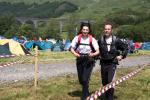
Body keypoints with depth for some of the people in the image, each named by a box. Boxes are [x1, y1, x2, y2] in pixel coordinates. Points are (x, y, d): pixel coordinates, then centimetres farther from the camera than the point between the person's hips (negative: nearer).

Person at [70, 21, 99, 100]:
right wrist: (75, 53, -19)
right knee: (81, 80, 13)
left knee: (85, 79, -12)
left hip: (89, 61, -3)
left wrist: (92, 54, -27)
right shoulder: (77, 38, -6)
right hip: (79, 60, 3)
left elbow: (97, 51, -7)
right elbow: (72, 48, 1)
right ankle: (86, 92, 42)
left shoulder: (92, 39, -10)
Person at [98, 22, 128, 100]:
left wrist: (122, 56, -1)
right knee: (104, 81, 11)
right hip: (103, 63, 3)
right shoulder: (100, 40, 1)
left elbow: (125, 48, 8)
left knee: (110, 81, -13)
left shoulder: (116, 40, -3)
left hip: (112, 63, -3)